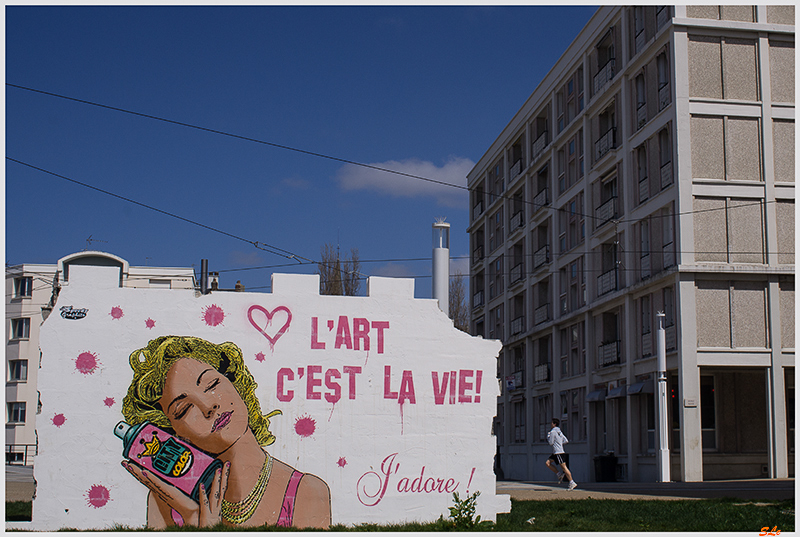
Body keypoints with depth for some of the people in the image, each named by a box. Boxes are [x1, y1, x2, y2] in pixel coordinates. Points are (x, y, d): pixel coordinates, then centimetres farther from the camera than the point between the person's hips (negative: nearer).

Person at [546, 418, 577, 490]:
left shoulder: (553, 432, -11)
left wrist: (548, 436, 4)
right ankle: (560, 475, 7)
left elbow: (551, 443, -10)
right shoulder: (559, 431, 16)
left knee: (563, 467, -9)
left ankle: (572, 483, -9)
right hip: (556, 452, 10)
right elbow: (566, 441, 16)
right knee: (547, 462, 8)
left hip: (559, 452, -10)